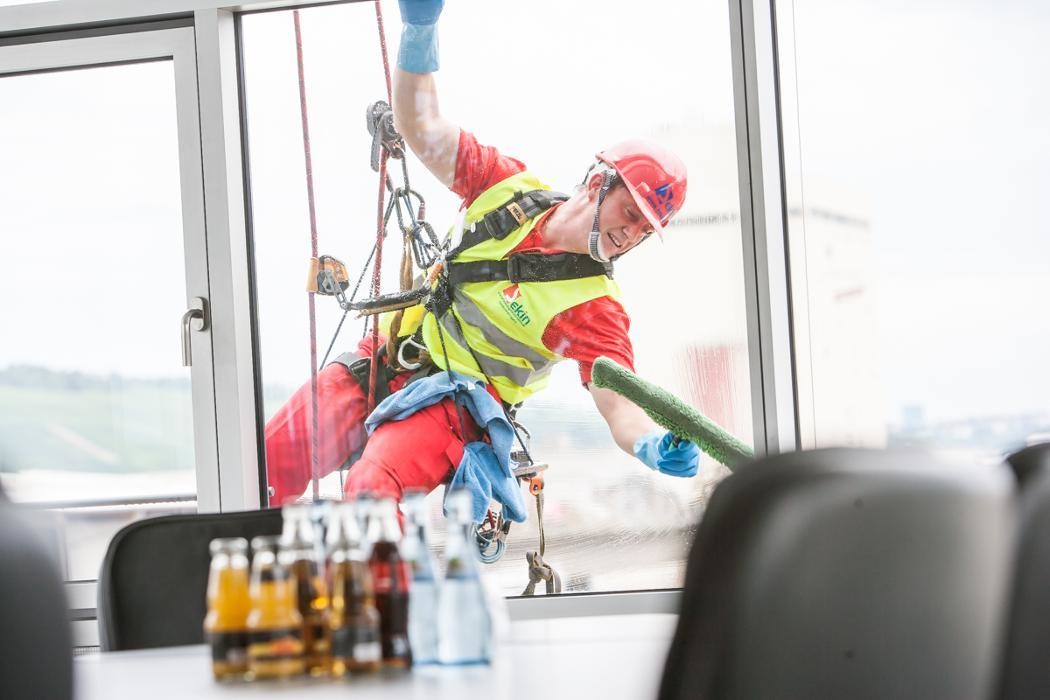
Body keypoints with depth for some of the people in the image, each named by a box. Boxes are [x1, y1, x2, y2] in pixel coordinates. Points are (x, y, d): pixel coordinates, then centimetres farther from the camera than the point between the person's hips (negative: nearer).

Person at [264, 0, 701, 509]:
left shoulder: (595, 306, -14)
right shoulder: (512, 185, -3)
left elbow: (620, 407, -23)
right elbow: (422, 128, -1)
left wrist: (657, 447, -46)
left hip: (453, 407, -5)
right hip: (381, 365, 5)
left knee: (372, 488, -32)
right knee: (265, 466, 6)